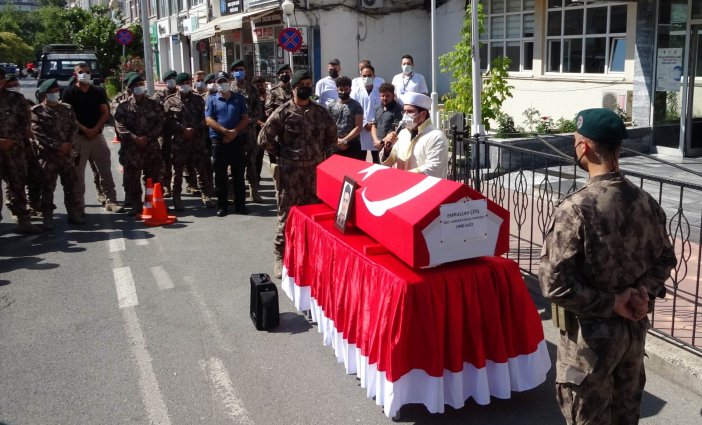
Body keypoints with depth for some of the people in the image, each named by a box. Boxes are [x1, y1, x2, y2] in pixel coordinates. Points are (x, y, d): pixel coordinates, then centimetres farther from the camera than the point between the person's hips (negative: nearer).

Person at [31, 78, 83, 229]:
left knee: (72, 184, 7)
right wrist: (58, 145, -16)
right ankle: (47, 217, 7)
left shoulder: (67, 109, 11)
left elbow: (74, 127, 6)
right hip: (47, 155, -3)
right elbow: (38, 133, -9)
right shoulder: (37, 111, -1)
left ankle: (74, 213, 17)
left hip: (67, 153, 3)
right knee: (47, 188, 1)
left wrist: (67, 144, -9)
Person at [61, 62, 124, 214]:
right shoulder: (69, 93, 2)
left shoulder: (98, 92, 10)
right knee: (78, 173, 1)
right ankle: (79, 205, 8)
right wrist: (84, 129, -14)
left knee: (106, 170, 1)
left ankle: (111, 201, 6)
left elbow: (105, 113, 5)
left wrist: (95, 129, -9)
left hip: (97, 135, 3)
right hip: (78, 137, -2)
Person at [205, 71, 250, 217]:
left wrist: (234, 133, -12)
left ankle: (240, 204, 13)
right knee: (220, 175, 3)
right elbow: (209, 121, -4)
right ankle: (222, 206, 11)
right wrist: (226, 131, -15)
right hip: (218, 141, 0)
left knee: (239, 174, 5)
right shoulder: (211, 100, 7)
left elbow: (245, 119, 1)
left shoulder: (239, 99, 10)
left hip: (238, 141, 1)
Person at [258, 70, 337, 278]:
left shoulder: (320, 112, 8)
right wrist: (281, 153, 0)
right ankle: (281, 255, 8)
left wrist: (323, 152, 12)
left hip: (316, 170, 4)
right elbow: (264, 138, -3)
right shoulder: (283, 112, -4)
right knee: (287, 213, -1)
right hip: (290, 171, -4)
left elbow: (332, 134, 22)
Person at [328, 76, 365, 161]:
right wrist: (337, 140, -9)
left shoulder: (356, 106, -1)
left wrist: (345, 140, -14)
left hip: (353, 145, -2)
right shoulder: (331, 106, 6)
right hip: (335, 146, 2)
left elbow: (359, 127, -8)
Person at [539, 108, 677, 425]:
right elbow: (665, 258, 10)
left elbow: (554, 283, -25)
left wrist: (610, 303, -15)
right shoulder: (646, 202, -3)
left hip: (591, 334, -6)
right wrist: (644, 290, -4)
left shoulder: (575, 208, -24)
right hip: (635, 328, 6)